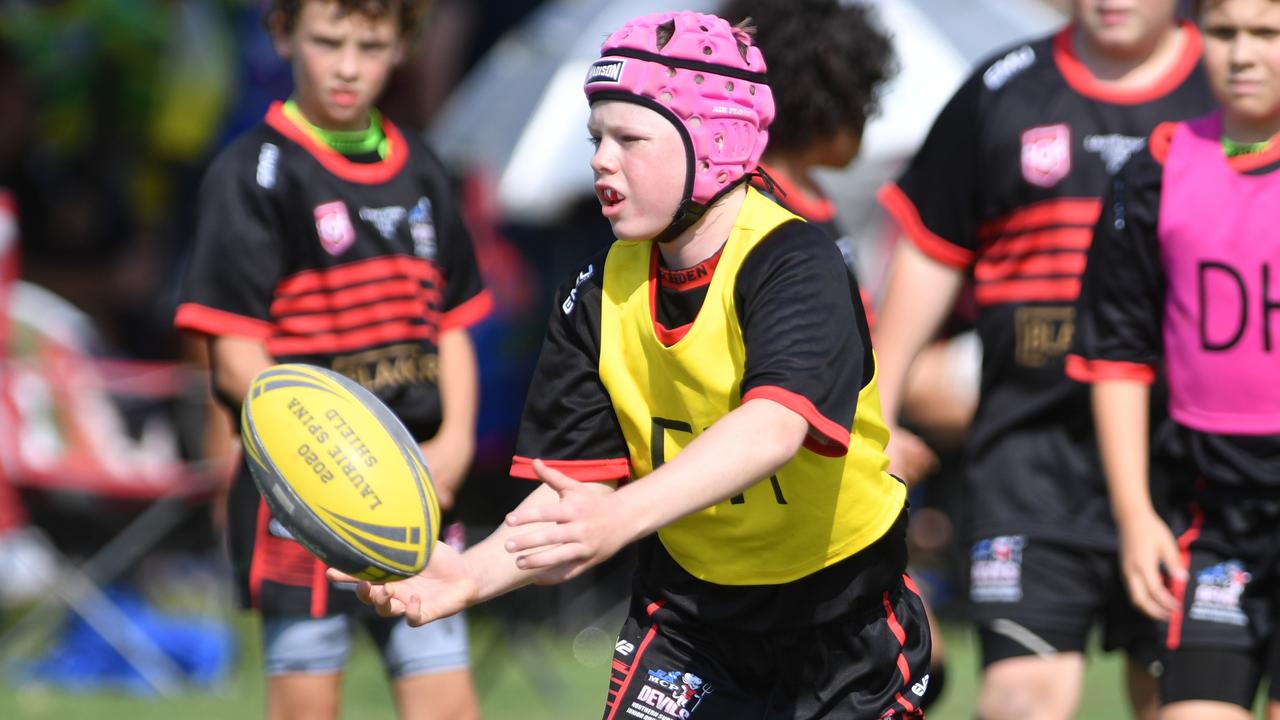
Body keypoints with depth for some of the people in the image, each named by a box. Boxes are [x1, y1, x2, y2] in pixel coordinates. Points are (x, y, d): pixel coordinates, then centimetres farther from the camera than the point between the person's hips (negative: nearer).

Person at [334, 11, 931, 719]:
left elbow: (774, 425, -42)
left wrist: (623, 516, -57)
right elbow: (584, 484, -11)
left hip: (843, 601, -3)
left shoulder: (793, 263, -23)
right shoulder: (598, 296, -7)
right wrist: (471, 574, -31)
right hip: (690, 600, 3)